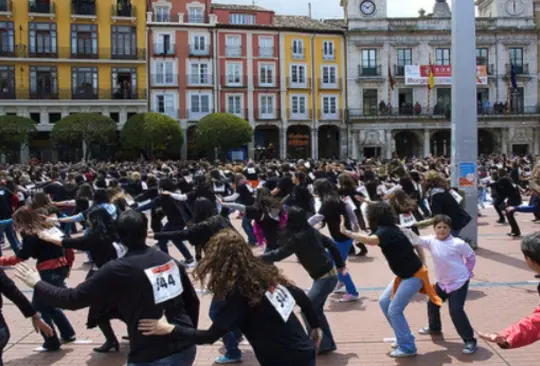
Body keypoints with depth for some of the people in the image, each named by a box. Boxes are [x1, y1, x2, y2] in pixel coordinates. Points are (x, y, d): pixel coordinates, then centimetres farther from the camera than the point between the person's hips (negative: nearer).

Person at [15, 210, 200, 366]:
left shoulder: (117, 270, -12)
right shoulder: (169, 260, 3)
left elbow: (73, 299, -7)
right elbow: (192, 301, 9)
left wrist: (37, 284, 8)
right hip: (186, 349, 6)